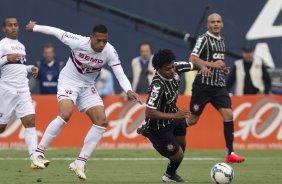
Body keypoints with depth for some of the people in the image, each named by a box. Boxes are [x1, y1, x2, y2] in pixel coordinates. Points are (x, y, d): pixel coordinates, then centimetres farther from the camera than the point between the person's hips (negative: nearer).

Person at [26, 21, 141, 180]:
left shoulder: (110, 52, -18)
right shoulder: (79, 42, -25)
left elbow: (120, 74, -20)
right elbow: (56, 32, -11)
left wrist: (129, 91, -40)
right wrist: (35, 27, 3)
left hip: (88, 86, 5)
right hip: (68, 82, -5)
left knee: (102, 122, -9)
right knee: (65, 114, -29)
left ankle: (80, 163, -4)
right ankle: (38, 153, -18)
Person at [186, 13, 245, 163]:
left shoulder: (221, 41, 16)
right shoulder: (204, 39, -8)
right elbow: (192, 59, -19)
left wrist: (223, 69, 13)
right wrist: (212, 64, -24)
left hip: (219, 85, 6)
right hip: (203, 85, -6)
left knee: (228, 114, -11)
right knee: (193, 119, 1)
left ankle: (230, 153, -12)